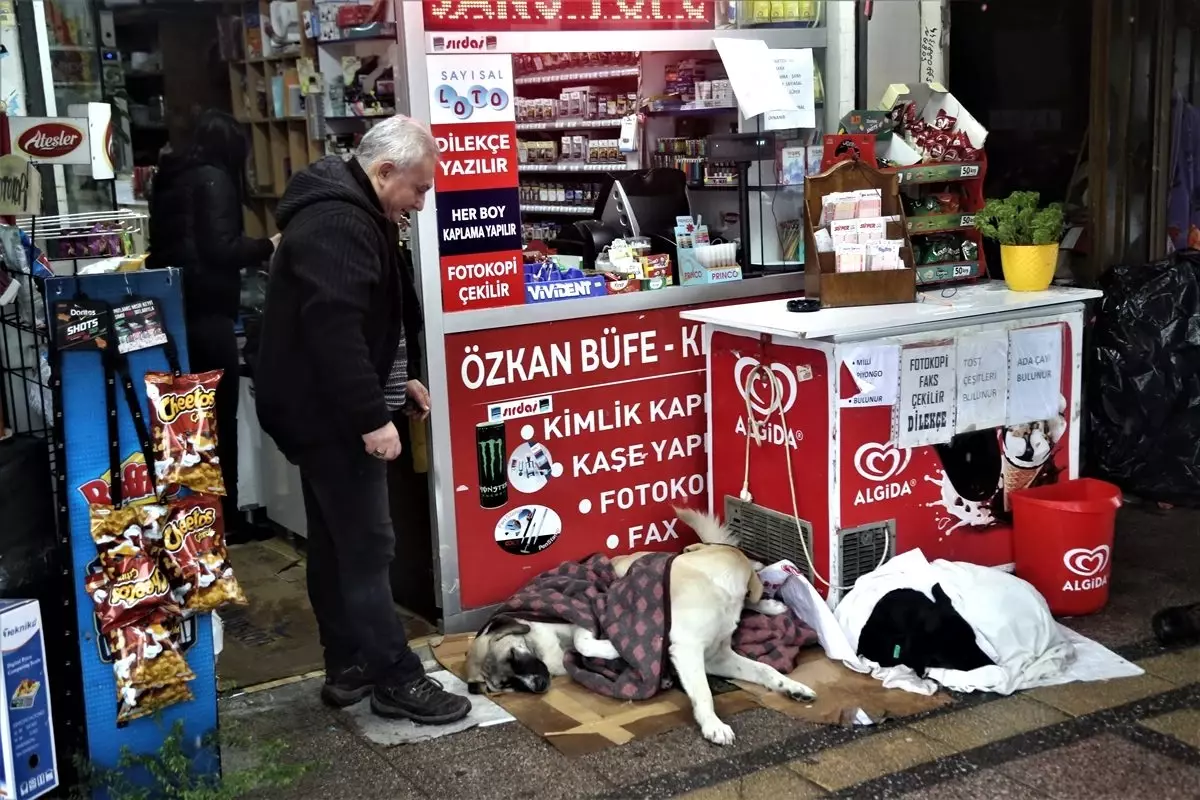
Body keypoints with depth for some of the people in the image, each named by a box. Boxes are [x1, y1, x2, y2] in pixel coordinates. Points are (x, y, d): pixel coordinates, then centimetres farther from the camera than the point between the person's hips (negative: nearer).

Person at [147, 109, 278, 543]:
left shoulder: (170, 179, 15)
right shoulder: (213, 179, -9)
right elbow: (219, 250, -16)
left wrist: (248, 248, 28)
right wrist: (267, 246, -1)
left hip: (173, 309, 8)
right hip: (206, 312, -8)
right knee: (219, 417, 0)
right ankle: (223, 519, 6)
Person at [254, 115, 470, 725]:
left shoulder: (353, 213, 15)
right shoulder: (336, 224, -21)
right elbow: (334, 329, -29)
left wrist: (402, 377, 23)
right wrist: (372, 417, -28)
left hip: (327, 409, 11)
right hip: (329, 412, -11)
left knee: (336, 542, 15)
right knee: (367, 547, -6)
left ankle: (348, 667, 24)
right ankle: (396, 681, 2)